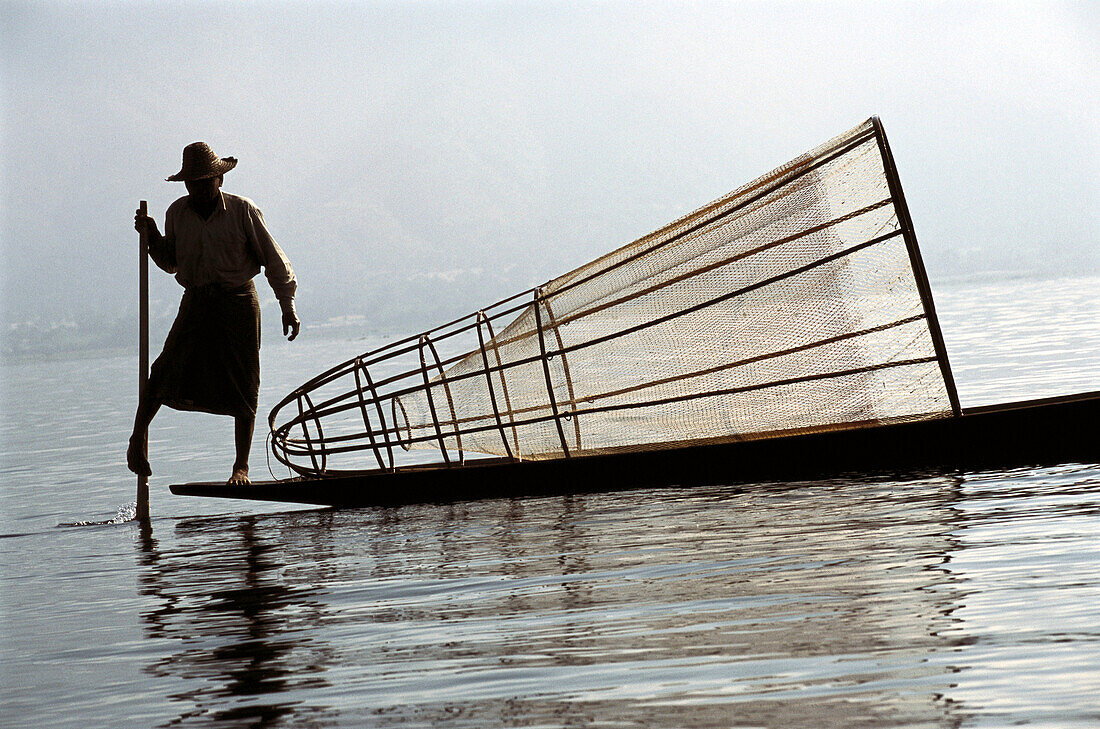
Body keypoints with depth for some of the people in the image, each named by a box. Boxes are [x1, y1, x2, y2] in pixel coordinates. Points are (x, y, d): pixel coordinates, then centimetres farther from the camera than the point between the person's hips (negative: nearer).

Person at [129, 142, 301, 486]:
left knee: (243, 387, -2)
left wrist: (288, 306, -4)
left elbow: (274, 260, -2)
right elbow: (171, 262, 17)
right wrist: (151, 236, -1)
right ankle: (138, 436, 4)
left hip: (239, 302, -2)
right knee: (168, 370, -13)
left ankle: (242, 467, 7)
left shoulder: (242, 210, -5)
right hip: (196, 302, 2)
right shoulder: (177, 213, 5)